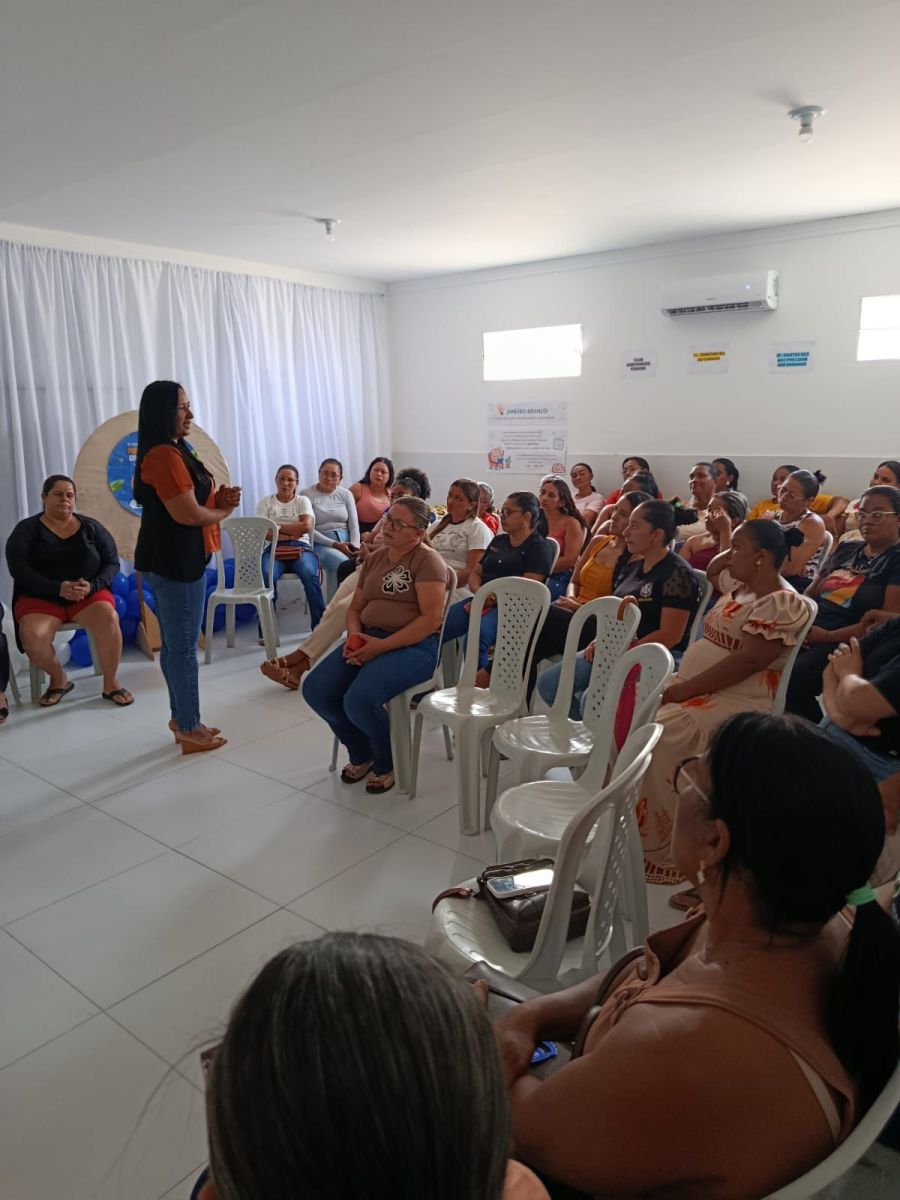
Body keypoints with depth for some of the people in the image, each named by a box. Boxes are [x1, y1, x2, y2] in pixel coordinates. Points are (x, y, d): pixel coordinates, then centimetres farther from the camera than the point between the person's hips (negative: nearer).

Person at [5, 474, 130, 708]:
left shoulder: (91, 527, 7)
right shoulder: (26, 529, 2)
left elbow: (112, 562, 3)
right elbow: (18, 568, -9)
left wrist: (92, 586, -17)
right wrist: (58, 588, -23)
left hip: (89, 594, 1)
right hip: (41, 596, 0)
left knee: (108, 619, -32)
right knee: (32, 636, -31)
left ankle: (110, 683, -13)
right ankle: (59, 679, 0)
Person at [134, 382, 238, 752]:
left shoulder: (172, 450, 15)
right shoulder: (165, 455, -18)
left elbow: (190, 500, 19)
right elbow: (187, 514, -22)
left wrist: (219, 497, 0)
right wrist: (224, 511, -4)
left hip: (176, 558, 11)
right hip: (175, 560, -11)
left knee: (174, 643, 15)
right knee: (183, 646, -4)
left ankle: (182, 718, 25)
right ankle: (190, 729, 5)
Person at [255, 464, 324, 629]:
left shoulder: (303, 500, 15)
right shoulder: (266, 502, 14)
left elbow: (306, 526, -3)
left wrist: (277, 526, -1)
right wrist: (292, 532, -5)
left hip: (300, 548, 0)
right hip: (274, 549, 0)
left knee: (310, 574, -34)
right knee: (267, 575, -35)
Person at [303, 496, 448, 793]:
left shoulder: (427, 560, -7)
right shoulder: (374, 559, 17)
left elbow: (431, 618, -16)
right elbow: (354, 608, 20)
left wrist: (382, 646, -20)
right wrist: (355, 636, -4)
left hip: (413, 645, -7)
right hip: (368, 638, 8)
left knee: (358, 700, -29)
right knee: (315, 690, -11)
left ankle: (386, 764, 4)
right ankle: (361, 754, 15)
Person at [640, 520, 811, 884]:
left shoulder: (783, 604, -13)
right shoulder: (740, 585, 16)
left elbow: (746, 661, -21)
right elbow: (711, 571, 40)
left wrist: (685, 689, -22)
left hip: (735, 701, -10)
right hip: (691, 687, 10)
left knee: (657, 735, -31)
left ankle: (659, 847, -19)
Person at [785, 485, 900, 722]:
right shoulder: (846, 550, 21)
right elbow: (810, 593, 21)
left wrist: (828, 636, -17)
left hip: (846, 643, -6)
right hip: (806, 632, 6)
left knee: (786, 682, -31)